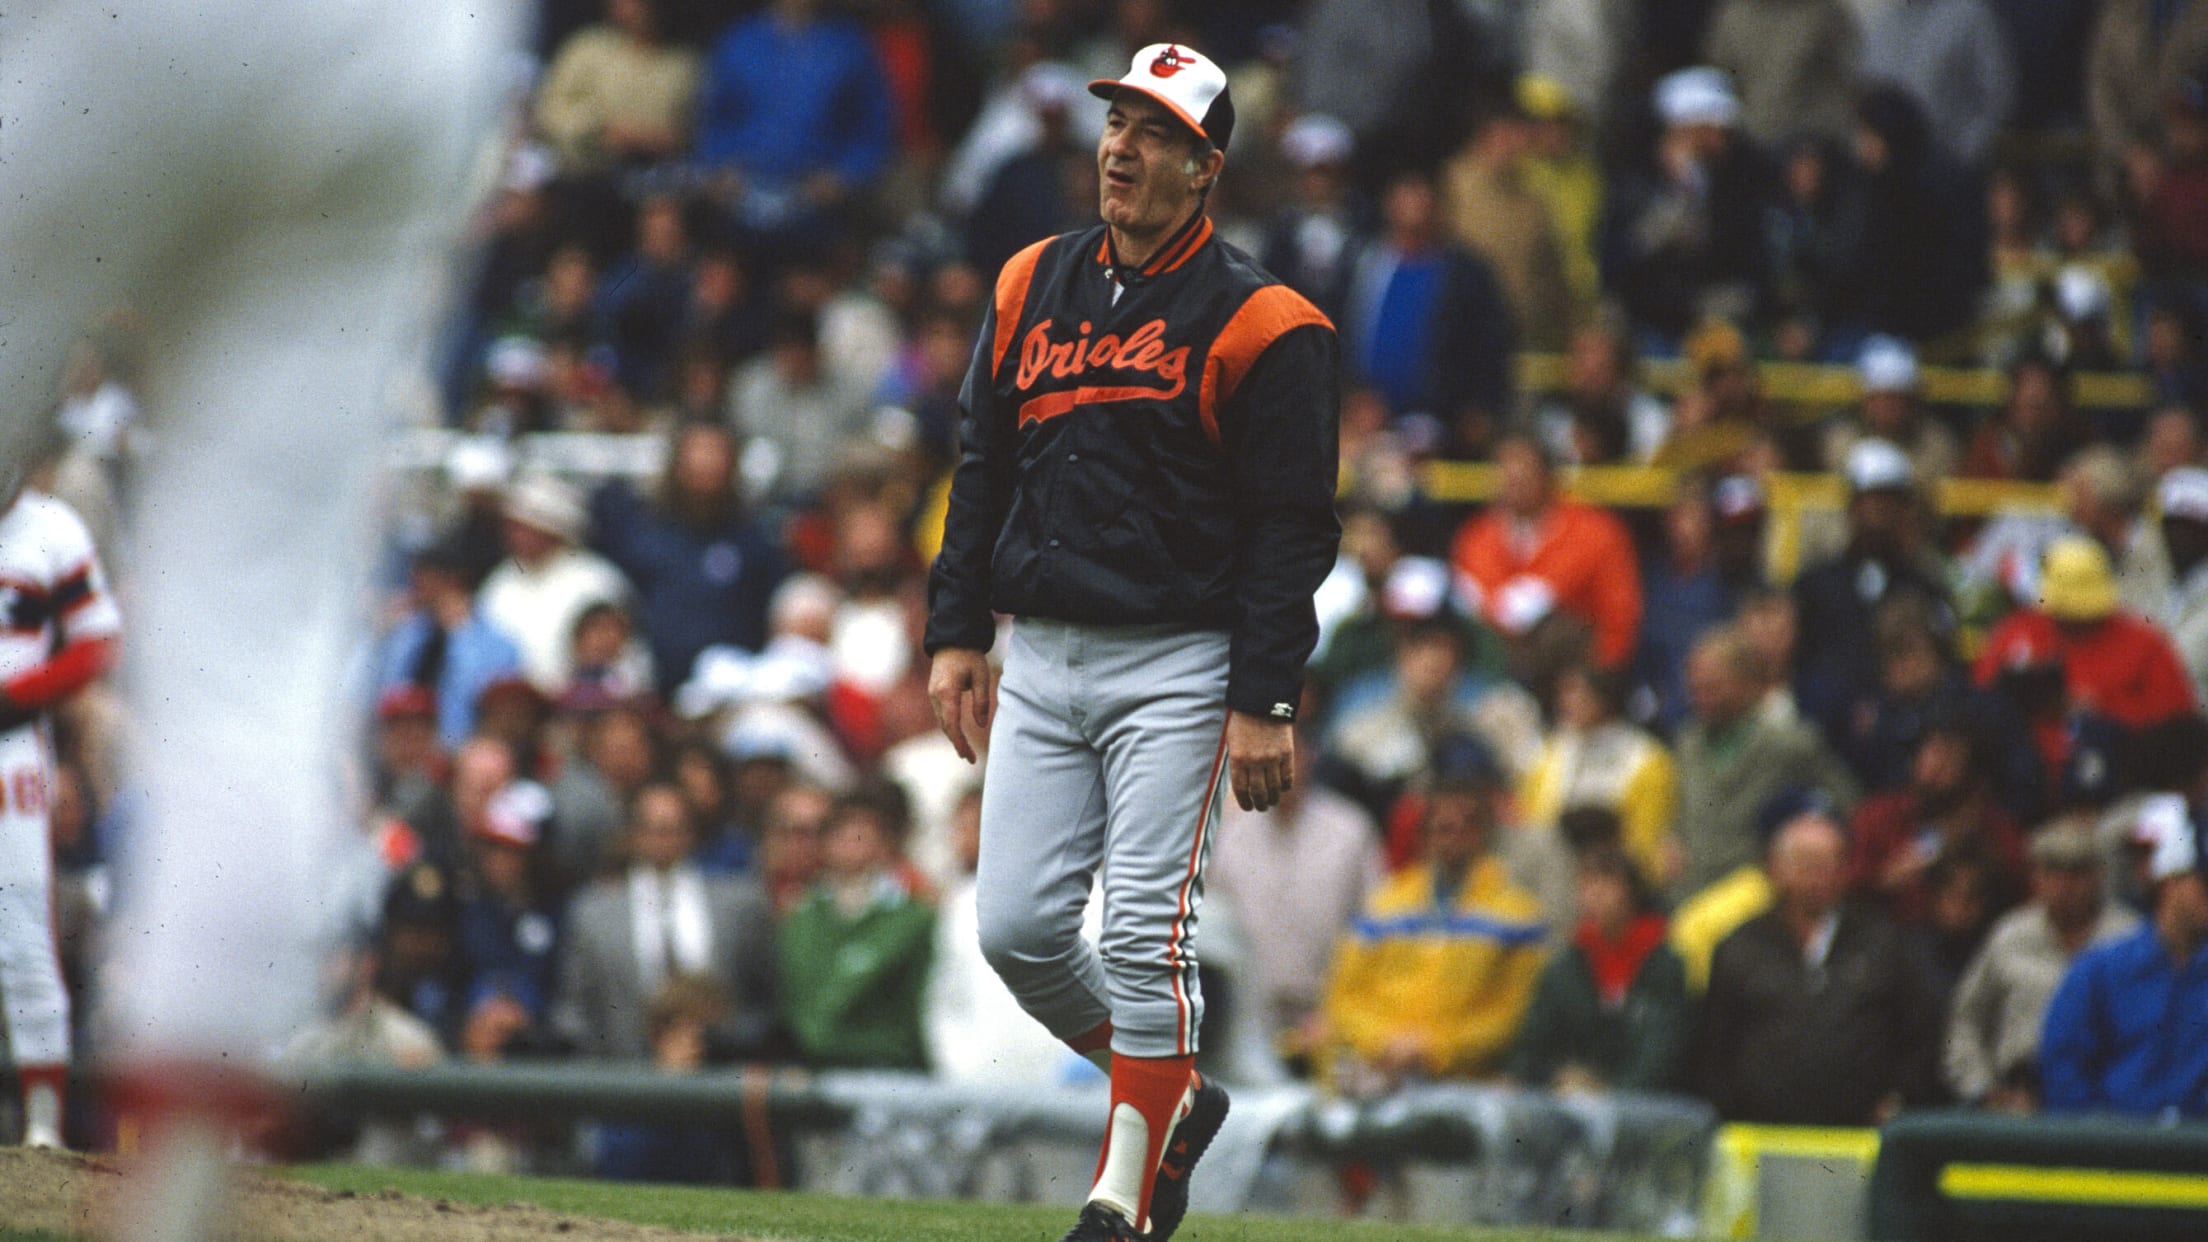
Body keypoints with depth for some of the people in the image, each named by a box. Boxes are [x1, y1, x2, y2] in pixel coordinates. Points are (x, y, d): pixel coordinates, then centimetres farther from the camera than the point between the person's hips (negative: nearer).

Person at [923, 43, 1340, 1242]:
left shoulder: (1257, 323, -7)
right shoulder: (1033, 287, 11)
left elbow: (1292, 527, -8)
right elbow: (980, 472, 16)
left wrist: (1263, 702, -14)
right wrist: (957, 634, 9)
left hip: (1173, 671, -6)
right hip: (1039, 661, 6)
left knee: (1146, 939, -9)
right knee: (1016, 930, 1)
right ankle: (1172, 1096, 23)